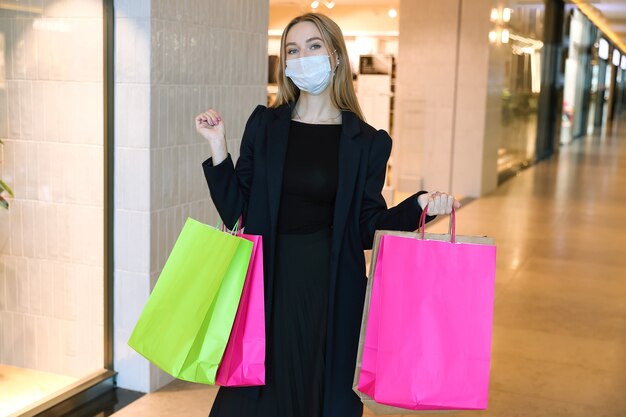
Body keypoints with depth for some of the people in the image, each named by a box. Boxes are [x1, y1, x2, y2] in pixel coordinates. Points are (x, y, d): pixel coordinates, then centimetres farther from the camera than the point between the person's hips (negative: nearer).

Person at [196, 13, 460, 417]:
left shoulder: (366, 142, 0)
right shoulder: (265, 125, 4)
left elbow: (367, 227, 1)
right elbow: (236, 210, 1)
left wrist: (420, 205, -13)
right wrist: (218, 146, -7)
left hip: (332, 289, -1)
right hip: (271, 283, 1)